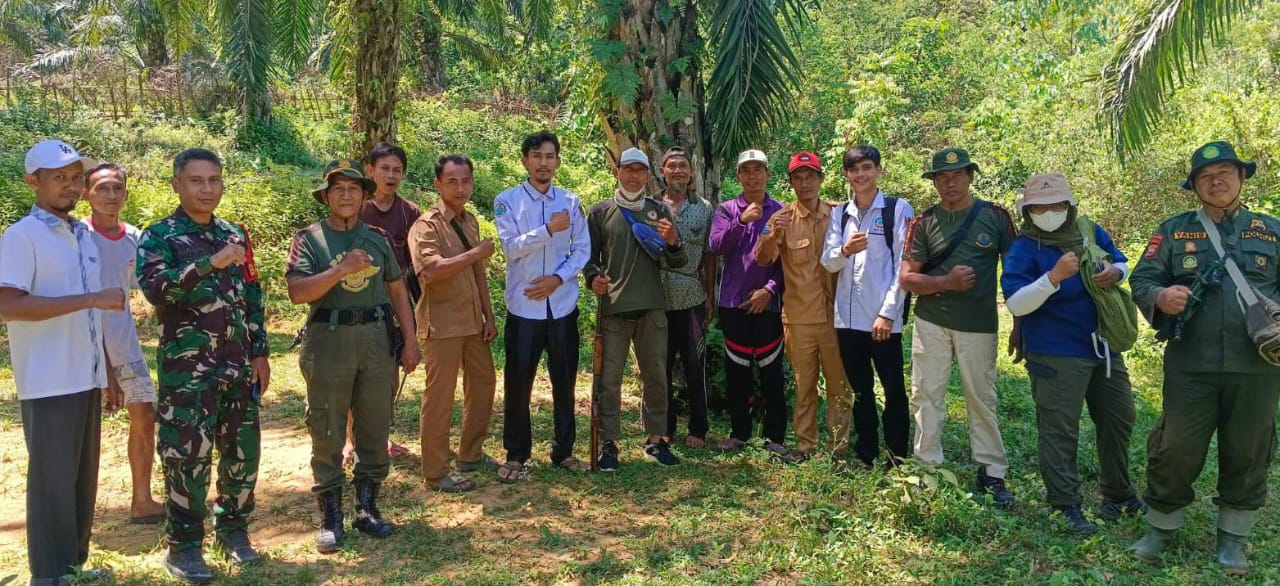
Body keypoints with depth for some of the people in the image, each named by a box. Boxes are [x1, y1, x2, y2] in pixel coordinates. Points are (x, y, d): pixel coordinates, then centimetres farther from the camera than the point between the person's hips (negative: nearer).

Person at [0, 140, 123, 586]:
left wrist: (108, 374, 17)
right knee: (52, 479, 0)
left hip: (86, 380, 7)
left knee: (83, 478, 13)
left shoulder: (83, 236, 14)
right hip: (49, 384, -7)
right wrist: (91, 298, -24)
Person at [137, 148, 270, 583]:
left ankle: (233, 527, 27)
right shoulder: (159, 236, -3)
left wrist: (259, 352, 10)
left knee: (243, 450, 10)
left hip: (238, 365, 5)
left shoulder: (235, 235, 13)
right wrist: (211, 263, -29)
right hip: (187, 368, -5)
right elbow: (155, 287, -22)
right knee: (188, 456, -2)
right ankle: (184, 545, 12)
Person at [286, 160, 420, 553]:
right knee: (327, 432, 3)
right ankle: (330, 517, 14)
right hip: (329, 341, -3)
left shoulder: (377, 238, 11)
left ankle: (367, 507, 23)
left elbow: (398, 291, 14)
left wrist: (410, 341, 9)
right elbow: (297, 292, -13)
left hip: (377, 340, 4)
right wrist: (340, 269, -23)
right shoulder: (310, 239, 0)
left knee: (375, 428, 9)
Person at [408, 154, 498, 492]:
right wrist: (476, 253, -20)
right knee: (439, 397, -2)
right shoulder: (426, 225, -13)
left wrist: (488, 316, 13)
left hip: (472, 322, 8)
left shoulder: (470, 221, 13)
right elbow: (431, 271, -28)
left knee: (483, 384, 16)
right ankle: (435, 474, 9)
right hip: (442, 324, -8)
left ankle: (471, 455, 32)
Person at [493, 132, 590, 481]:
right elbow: (511, 247, -13)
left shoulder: (571, 202, 5)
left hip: (563, 306, 3)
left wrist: (557, 279, -11)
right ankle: (515, 454, 19)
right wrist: (549, 229, -21)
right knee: (518, 383, 5)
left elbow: (583, 251, 3)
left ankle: (564, 450, 26)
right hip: (524, 307, -2)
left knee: (564, 382, 11)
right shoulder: (507, 201, -2)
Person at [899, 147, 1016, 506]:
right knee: (926, 395, 4)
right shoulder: (924, 223, 2)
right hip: (931, 324, 1)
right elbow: (907, 278, -1)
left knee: (982, 399, 5)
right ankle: (927, 468, 15)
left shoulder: (995, 217, 1)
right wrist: (946, 281, -16)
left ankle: (992, 473, 15)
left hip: (979, 326, -1)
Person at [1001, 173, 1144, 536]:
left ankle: (1118, 494, 37)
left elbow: (1122, 264, 17)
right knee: (1059, 432, -4)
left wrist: (1115, 272, -8)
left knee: (1118, 421, 18)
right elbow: (1015, 303, -23)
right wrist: (1054, 277, -35)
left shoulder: (1091, 233, 3)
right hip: (1056, 355, -7)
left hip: (1104, 346, 7)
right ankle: (1066, 506, 7)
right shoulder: (1024, 250, -16)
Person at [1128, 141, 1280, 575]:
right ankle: (1161, 528, 20)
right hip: (1190, 365, -1)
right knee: (1175, 449, 3)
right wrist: (1160, 297, -19)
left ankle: (1233, 537, 26)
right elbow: (1141, 279, 3)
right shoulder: (1174, 230, 8)